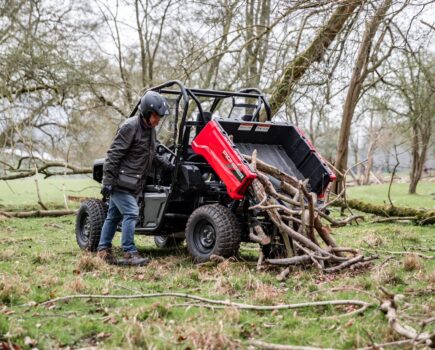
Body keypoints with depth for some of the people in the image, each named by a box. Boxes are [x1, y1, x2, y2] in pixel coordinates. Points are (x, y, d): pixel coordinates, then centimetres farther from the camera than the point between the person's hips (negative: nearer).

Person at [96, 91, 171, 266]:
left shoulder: (150, 129, 12)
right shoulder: (130, 127, -16)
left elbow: (150, 154, 26)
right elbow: (113, 154, -17)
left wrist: (164, 163, 13)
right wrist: (108, 181, -20)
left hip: (133, 183, 9)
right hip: (121, 181, -9)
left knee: (114, 215, 14)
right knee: (131, 213, -14)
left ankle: (103, 249, 22)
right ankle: (130, 254, -12)